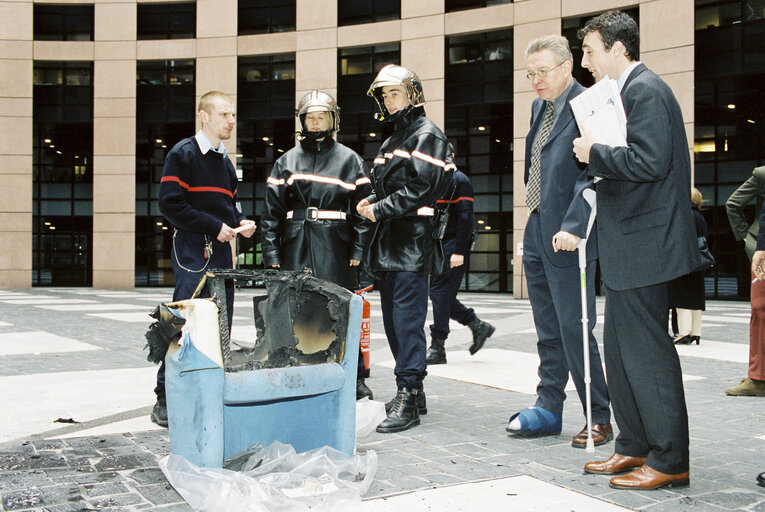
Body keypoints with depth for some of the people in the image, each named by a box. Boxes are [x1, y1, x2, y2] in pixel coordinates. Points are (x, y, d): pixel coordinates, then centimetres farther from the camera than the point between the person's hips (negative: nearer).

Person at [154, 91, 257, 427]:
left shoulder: (224, 160, 19)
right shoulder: (183, 154, -5)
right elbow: (170, 203, -14)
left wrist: (241, 222, 4)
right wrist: (214, 226, -15)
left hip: (222, 251, 8)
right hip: (192, 251, -8)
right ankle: (165, 399, 1)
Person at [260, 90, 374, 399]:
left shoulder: (349, 160, 8)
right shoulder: (287, 161, 12)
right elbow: (271, 210, 9)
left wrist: (358, 250, -5)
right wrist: (271, 254, 1)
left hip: (336, 248, -2)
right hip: (296, 248, 2)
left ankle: (355, 378, 10)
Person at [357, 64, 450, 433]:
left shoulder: (426, 135, -6)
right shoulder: (393, 139, 23)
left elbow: (421, 188, -18)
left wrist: (380, 209, -13)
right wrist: (371, 202, 5)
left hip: (413, 243, -10)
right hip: (388, 243, 10)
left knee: (407, 320, -10)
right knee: (393, 320, 12)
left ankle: (407, 401, -7)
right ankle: (413, 392, 22)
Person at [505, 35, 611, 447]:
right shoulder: (540, 106, 15)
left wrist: (573, 227, -25)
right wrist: (534, 223, 17)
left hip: (566, 239, -8)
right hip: (536, 232, 9)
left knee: (575, 331, -2)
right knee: (548, 332, 15)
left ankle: (599, 418, 11)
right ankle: (548, 409, 24)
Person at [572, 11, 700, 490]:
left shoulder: (646, 90, -13)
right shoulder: (628, 91, 19)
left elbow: (650, 162, -25)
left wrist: (596, 154, -14)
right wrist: (600, 161, 8)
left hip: (644, 246, -11)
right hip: (627, 250, 11)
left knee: (646, 350, -5)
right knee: (620, 346, 15)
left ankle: (669, 461, 6)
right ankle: (635, 446, 25)